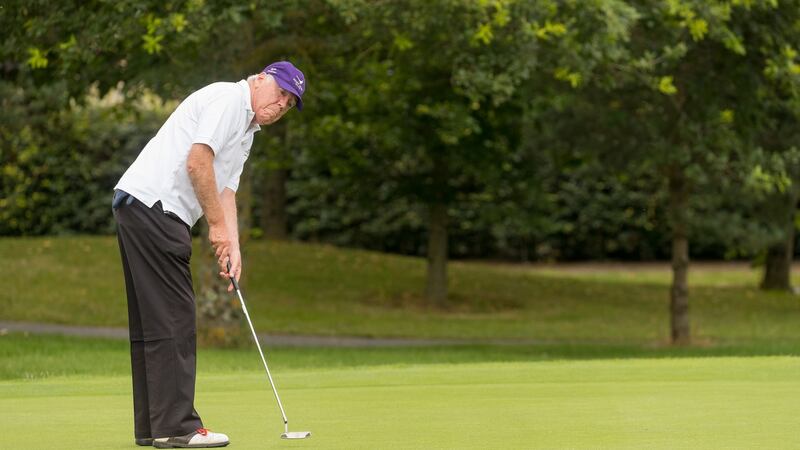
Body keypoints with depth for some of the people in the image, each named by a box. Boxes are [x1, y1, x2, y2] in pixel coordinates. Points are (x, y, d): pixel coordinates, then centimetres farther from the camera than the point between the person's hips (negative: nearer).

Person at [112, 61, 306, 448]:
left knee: (152, 322, 10)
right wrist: (217, 225, -10)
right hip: (152, 203, -11)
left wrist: (233, 248, 4)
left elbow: (225, 191, 18)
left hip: (144, 212, 11)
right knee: (172, 319, -10)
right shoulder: (227, 98, -7)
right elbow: (197, 161, -17)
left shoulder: (246, 132, 24)